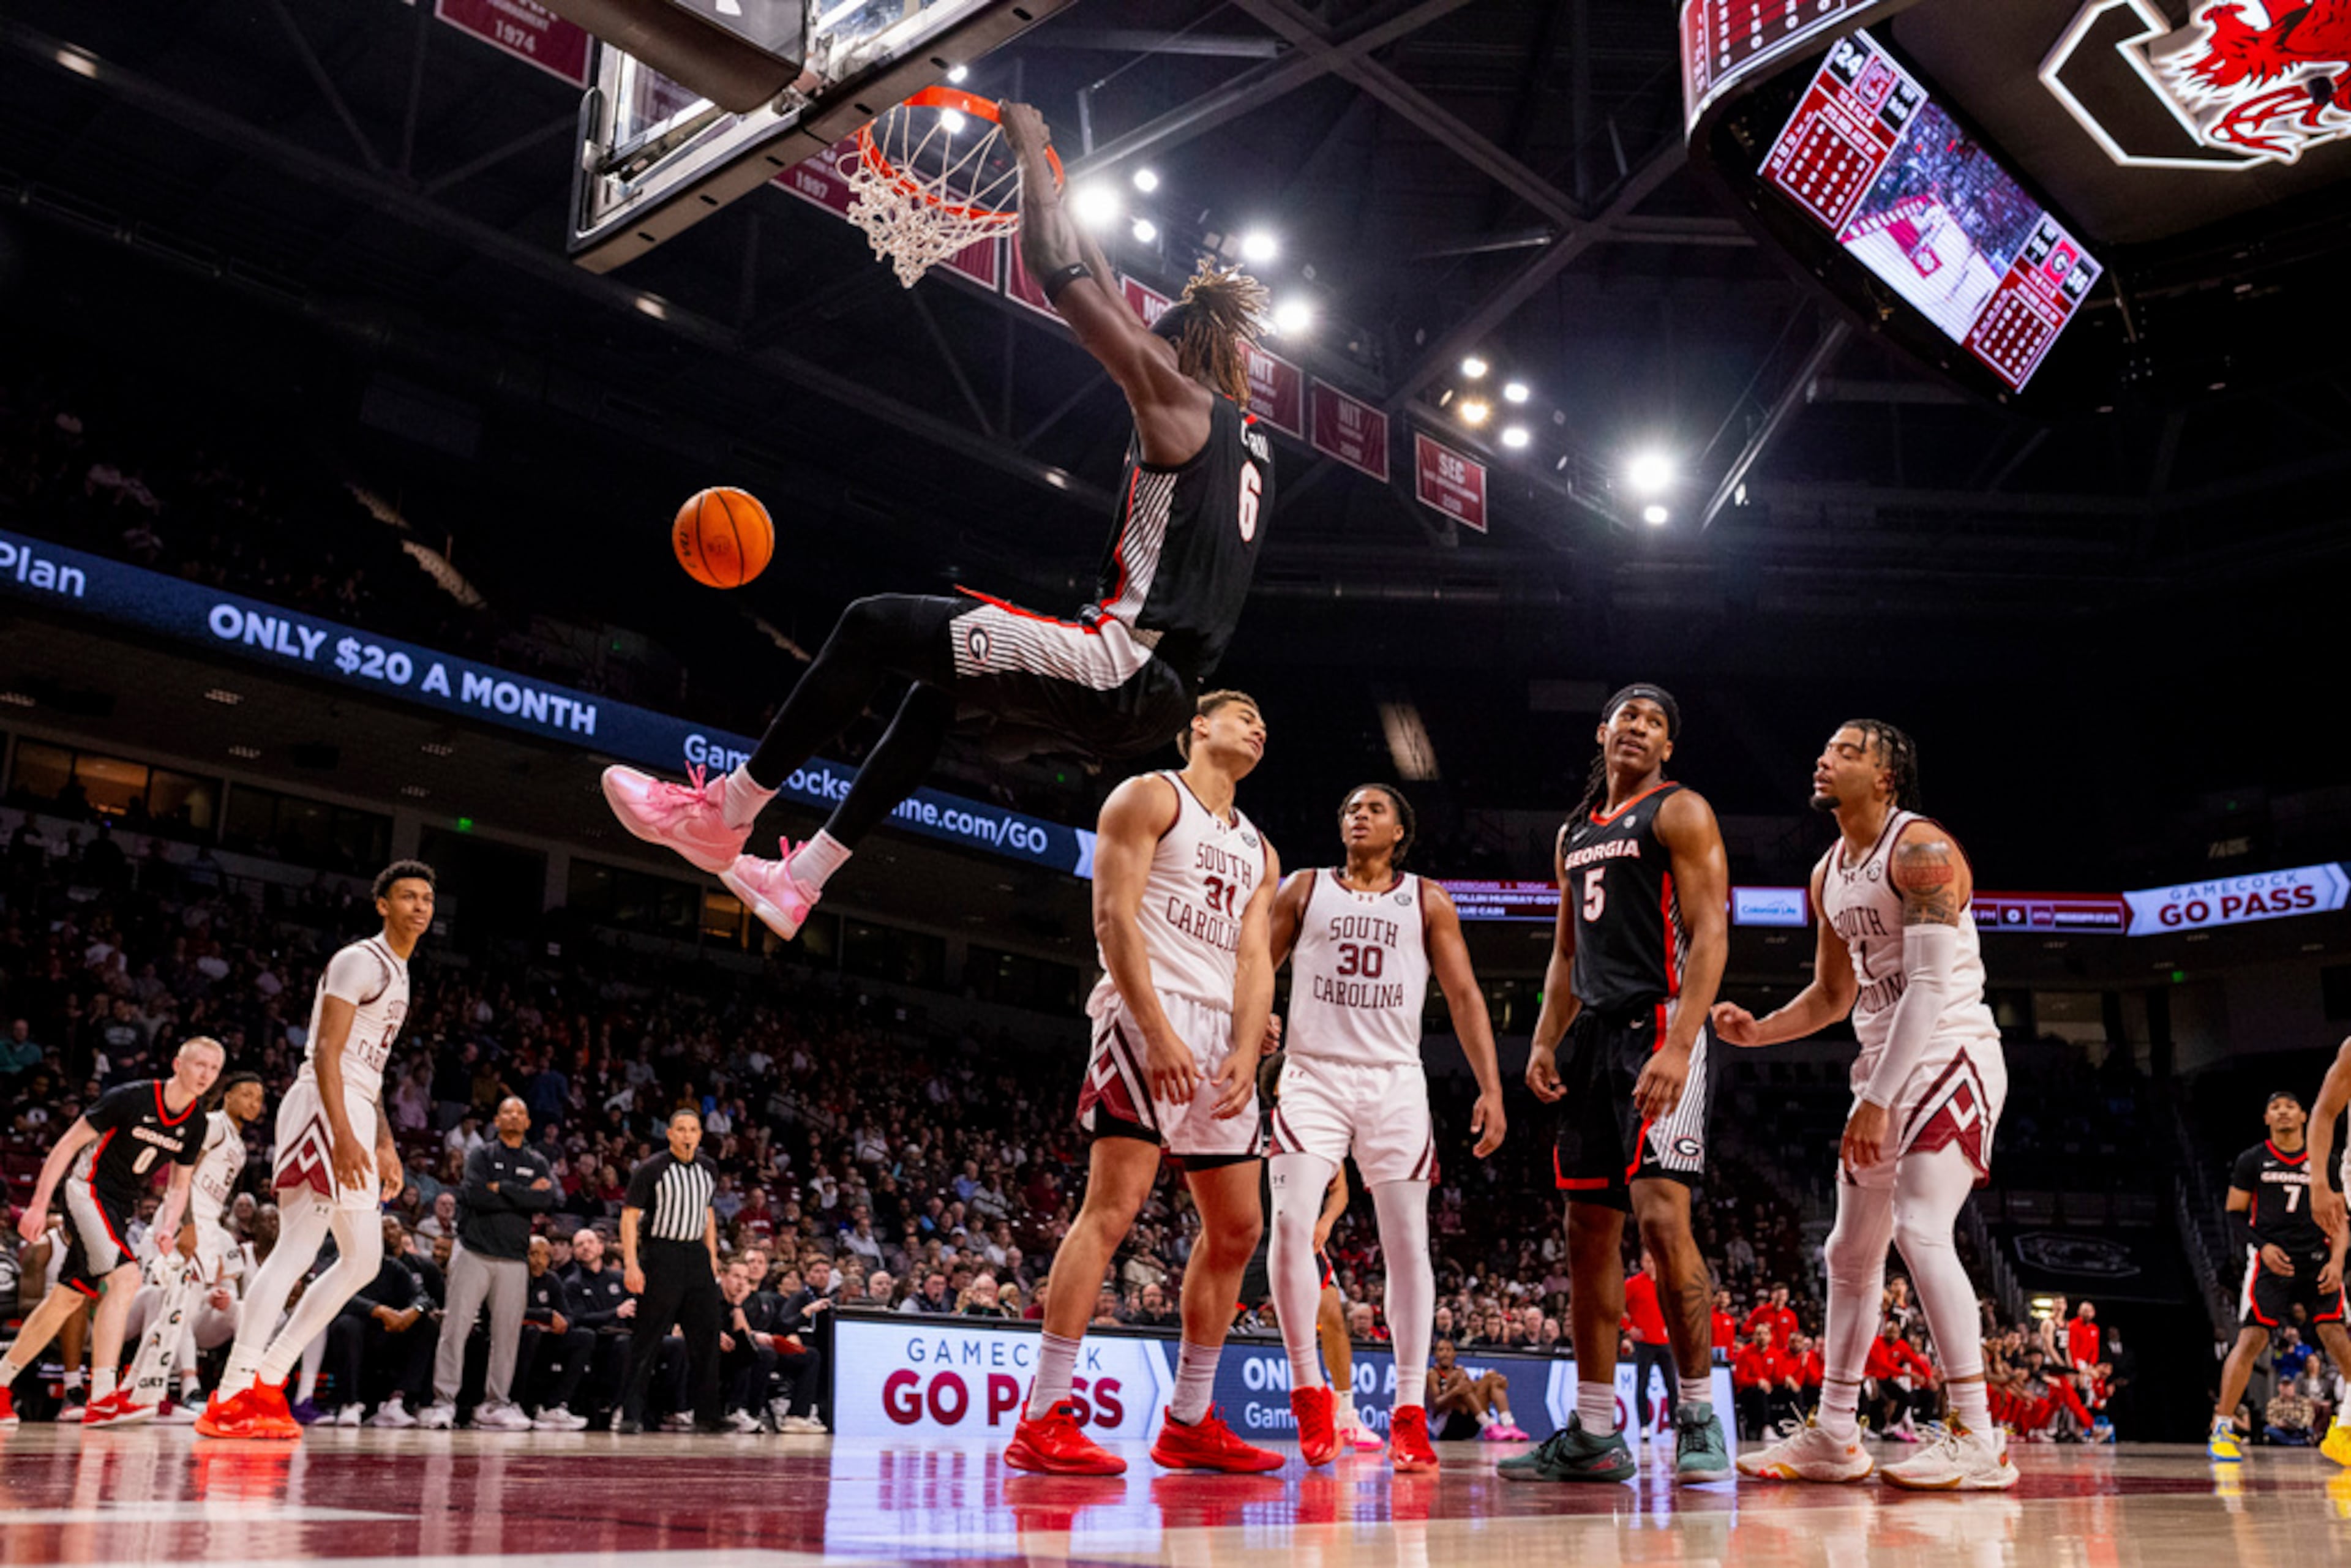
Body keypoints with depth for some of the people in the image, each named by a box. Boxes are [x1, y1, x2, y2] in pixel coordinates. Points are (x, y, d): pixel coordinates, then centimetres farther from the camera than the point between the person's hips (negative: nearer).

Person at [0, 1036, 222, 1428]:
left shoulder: (197, 1126, 2)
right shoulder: (130, 1098, -17)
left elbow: (179, 1185, 10)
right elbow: (69, 1143, -13)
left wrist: (169, 1226, -9)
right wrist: (39, 1205, -16)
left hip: (120, 1208, 8)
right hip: (87, 1188, -8)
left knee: (68, 1299, 13)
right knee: (126, 1277, -24)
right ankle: (102, 1399, -26)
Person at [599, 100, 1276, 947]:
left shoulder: (1178, 400, -4)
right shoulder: (1250, 442, 22)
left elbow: (1060, 276, -6)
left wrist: (1032, 153, 9)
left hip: (1123, 663, -10)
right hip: (1159, 697, 10)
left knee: (872, 626, -3)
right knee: (939, 687, 27)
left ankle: (722, 815, 5)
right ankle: (799, 881, 28)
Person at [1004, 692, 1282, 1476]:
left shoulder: (1258, 850, 23)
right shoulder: (1150, 798, 2)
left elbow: (1253, 957, 13)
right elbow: (1113, 916, -10)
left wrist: (1247, 1051, -6)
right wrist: (1159, 1032, -20)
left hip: (1222, 1035, 8)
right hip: (1148, 1013, -8)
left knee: (1237, 1228, 7)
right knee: (1114, 1205, -16)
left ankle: (1189, 1423, 17)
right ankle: (1043, 1421, -15)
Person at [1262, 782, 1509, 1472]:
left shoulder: (1428, 902, 11)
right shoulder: (1303, 890, 11)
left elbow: (1464, 998, 8)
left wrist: (1491, 1088, -2)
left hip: (1395, 1081, 1)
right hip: (1313, 1075, -1)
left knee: (1408, 1241, -3)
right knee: (1292, 1224, -17)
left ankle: (1408, 1414, 4)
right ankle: (1309, 1391, -2)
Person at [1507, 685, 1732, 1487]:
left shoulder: (1679, 812, -1)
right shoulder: (1575, 833, 21)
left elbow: (1709, 933, -12)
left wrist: (1679, 1046, -22)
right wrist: (1545, 1041, 9)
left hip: (1657, 1026, -8)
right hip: (1594, 1035, 8)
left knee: (1661, 1215, -17)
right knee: (1589, 1228, 6)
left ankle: (1700, 1418, -5)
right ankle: (1593, 1433, 11)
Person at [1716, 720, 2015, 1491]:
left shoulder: (1920, 849, -14)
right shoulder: (1828, 875, 13)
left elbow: (1931, 986, -22)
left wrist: (1877, 1099, -26)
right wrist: (1756, 1031, 4)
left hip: (1950, 1058, -10)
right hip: (1884, 1067, 10)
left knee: (1921, 1231, -22)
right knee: (1851, 1251, 11)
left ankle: (1978, 1441, -18)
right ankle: (1833, 1436, 19)